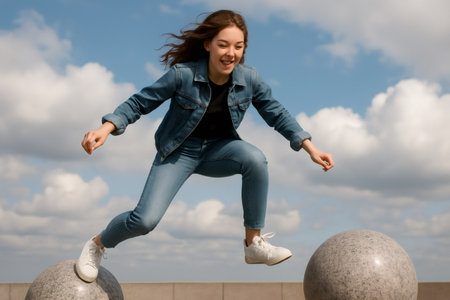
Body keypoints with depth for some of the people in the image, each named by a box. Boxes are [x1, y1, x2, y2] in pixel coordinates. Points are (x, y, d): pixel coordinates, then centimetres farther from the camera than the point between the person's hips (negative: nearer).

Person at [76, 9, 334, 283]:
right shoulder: (182, 75, -22)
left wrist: (311, 148, -6)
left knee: (255, 158, -32)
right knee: (145, 220, -19)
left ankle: (254, 244, -17)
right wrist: (105, 129, -27)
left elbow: (277, 114, 0)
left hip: (218, 148, 3)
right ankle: (97, 245, 16)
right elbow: (140, 103, -13)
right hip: (179, 150, -3)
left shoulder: (250, 80, -13)